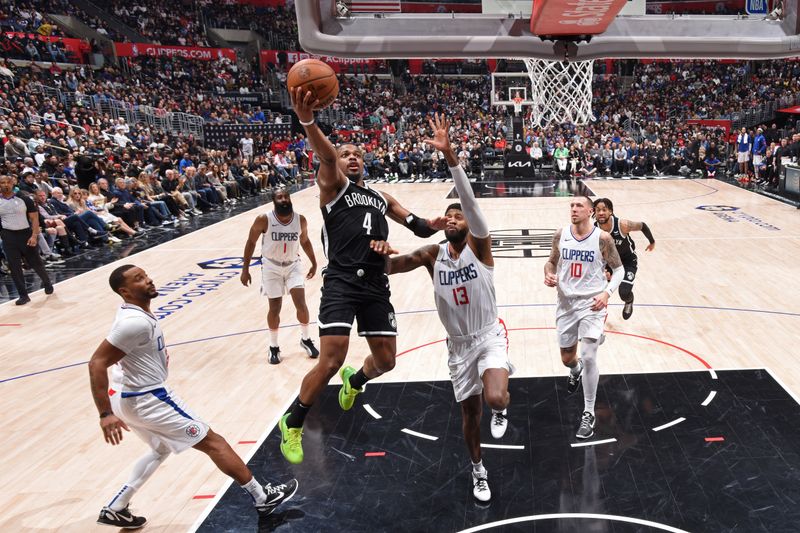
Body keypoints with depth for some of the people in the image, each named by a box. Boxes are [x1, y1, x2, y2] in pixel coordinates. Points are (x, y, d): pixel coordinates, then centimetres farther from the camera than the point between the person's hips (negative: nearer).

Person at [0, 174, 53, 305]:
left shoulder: (24, 198, -4)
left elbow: (34, 218, -4)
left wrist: (34, 235, -14)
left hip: (26, 234, -2)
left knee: (35, 263, 7)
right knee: (14, 267, 2)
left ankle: (47, 283, 33)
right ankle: (23, 295, 10)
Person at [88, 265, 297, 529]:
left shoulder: (134, 312, 4)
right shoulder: (135, 322, -26)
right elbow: (96, 363, -29)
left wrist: (157, 355, 21)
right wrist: (105, 414, -31)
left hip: (133, 396, 10)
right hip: (147, 399, -10)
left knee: (162, 449, 31)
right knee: (211, 441, 0)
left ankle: (114, 509, 33)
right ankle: (262, 498, 11)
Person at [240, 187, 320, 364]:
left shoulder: (300, 220, -12)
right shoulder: (264, 220, -19)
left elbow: (304, 241, 7)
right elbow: (251, 242, -6)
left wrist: (314, 263, 14)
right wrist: (245, 269, -6)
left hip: (293, 265, 2)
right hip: (271, 266, -1)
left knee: (301, 304, -8)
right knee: (274, 308, 2)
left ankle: (306, 339, 16)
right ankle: (274, 347, 22)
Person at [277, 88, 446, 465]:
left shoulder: (381, 199, 23)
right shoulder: (333, 185, 5)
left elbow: (416, 225, 20)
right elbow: (325, 157, -17)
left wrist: (430, 226, -6)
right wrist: (307, 121, -38)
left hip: (376, 284, 6)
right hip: (341, 282, -6)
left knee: (385, 361, 9)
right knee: (331, 361, -13)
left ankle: (354, 381, 46)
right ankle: (292, 425, 12)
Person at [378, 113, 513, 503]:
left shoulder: (479, 246, -15)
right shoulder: (433, 254, -4)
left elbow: (469, 200, -31)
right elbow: (392, 266, -10)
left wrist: (449, 154, -43)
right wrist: (381, 253, -35)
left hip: (489, 336, -3)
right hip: (458, 343, 4)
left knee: (495, 399, -28)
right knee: (469, 411, 15)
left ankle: (500, 409, 11)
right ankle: (478, 470, 40)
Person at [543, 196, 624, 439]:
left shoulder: (602, 238, -10)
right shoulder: (560, 235, -2)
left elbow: (618, 269, -2)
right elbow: (552, 261, 11)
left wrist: (607, 292, -17)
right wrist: (549, 274, -12)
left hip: (592, 303, -4)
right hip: (566, 303, 4)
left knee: (588, 357, -16)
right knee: (567, 358, 16)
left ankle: (589, 414, 1)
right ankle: (576, 370, 56)